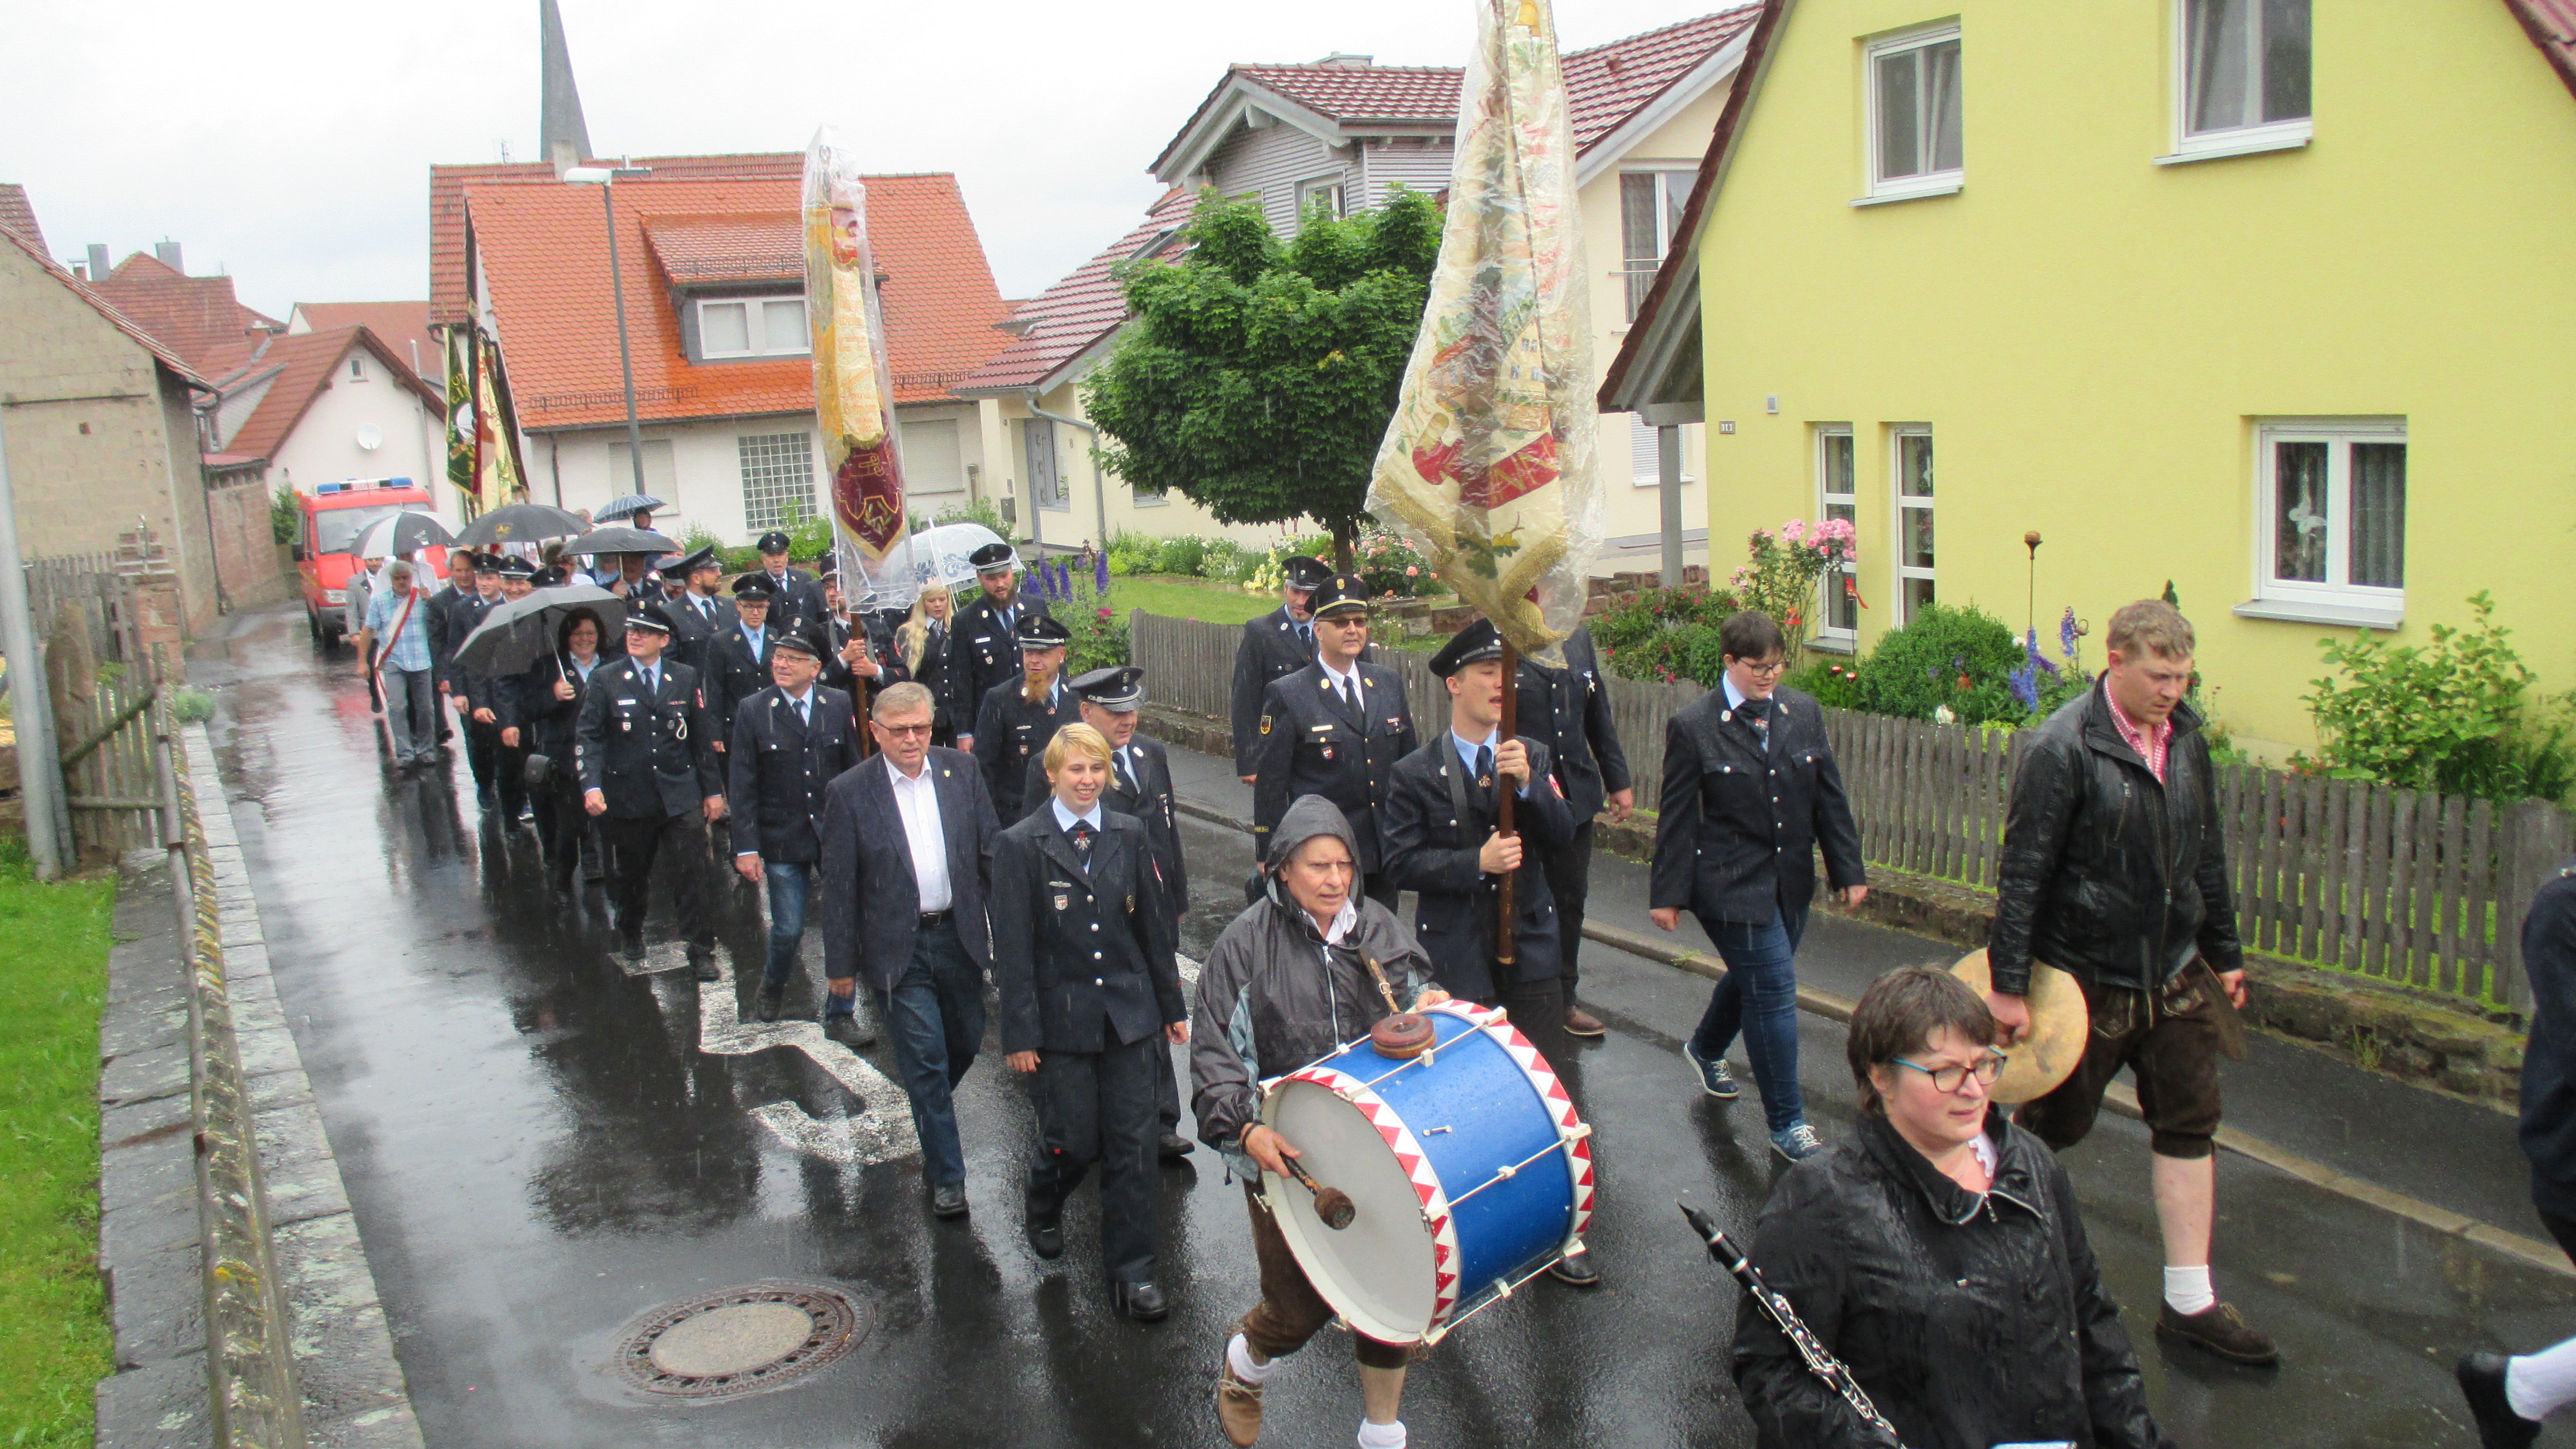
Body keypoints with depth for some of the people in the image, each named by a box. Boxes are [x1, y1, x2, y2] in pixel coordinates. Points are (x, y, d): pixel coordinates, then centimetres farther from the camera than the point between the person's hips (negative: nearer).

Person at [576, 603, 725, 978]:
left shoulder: (686, 678, 5)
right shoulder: (606, 680, 1)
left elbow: (703, 736, 9)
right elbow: (587, 736, -4)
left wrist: (713, 789, 8)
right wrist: (591, 785, -18)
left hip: (681, 795, 0)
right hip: (628, 798, 0)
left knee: (695, 868, -8)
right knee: (631, 873, 13)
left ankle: (701, 949, 2)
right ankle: (631, 939, 37)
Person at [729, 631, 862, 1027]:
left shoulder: (839, 705, 1)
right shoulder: (753, 710, -3)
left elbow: (855, 770, 7)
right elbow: (742, 785, -4)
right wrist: (746, 847, -8)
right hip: (783, 841, -1)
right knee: (787, 930, 4)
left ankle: (840, 1013, 18)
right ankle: (772, 991, 36)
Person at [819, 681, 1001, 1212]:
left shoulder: (962, 771, 0)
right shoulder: (849, 792, -8)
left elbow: (991, 850, 7)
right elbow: (839, 887, -5)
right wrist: (841, 965, -3)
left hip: (959, 935, 4)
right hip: (897, 947, -3)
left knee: (966, 1040, 16)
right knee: (925, 1059, -1)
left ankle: (929, 1111, 49)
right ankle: (946, 1177, 12)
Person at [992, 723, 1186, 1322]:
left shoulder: (1130, 837, 5)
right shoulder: (1020, 845, -6)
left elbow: (1153, 925, 10)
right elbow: (1012, 947, -7)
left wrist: (1173, 1005, 12)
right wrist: (1019, 1034, -8)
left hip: (1129, 1014, 3)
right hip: (1061, 1019, -3)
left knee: (1133, 1143, 3)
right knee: (1073, 1141, 3)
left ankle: (1131, 1270, 15)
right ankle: (1044, 1205, 39)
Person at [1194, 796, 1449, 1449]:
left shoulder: (1378, 927, 4)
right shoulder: (1248, 942, -7)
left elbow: (1413, 989, 19)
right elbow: (1214, 1051, -8)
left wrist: (1429, 1003, -5)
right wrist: (1244, 1128, -22)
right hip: (1287, 1154, -3)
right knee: (1301, 1304, 2)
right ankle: (1243, 1369, 39)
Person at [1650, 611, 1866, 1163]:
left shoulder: (1803, 712, 3)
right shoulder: (1694, 726, -10)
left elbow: (1829, 797, 8)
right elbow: (1677, 816, -7)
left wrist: (1849, 870, 8)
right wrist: (1668, 893, -6)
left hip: (1791, 881, 6)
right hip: (1731, 885, -6)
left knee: (1753, 977, 20)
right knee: (1774, 991, -7)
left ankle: (1706, 1049, 51)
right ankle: (1787, 1124, 5)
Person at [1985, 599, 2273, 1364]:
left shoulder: (2187, 738, 3)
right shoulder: (2063, 748, -18)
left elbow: (2207, 855, 15)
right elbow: (2023, 872, -18)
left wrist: (2224, 951, 17)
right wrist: (2008, 984, -19)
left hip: (2176, 973, 6)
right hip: (2089, 978, -6)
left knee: (2189, 1124, 7)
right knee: (2054, 1125, 8)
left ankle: (2190, 1302, 16)